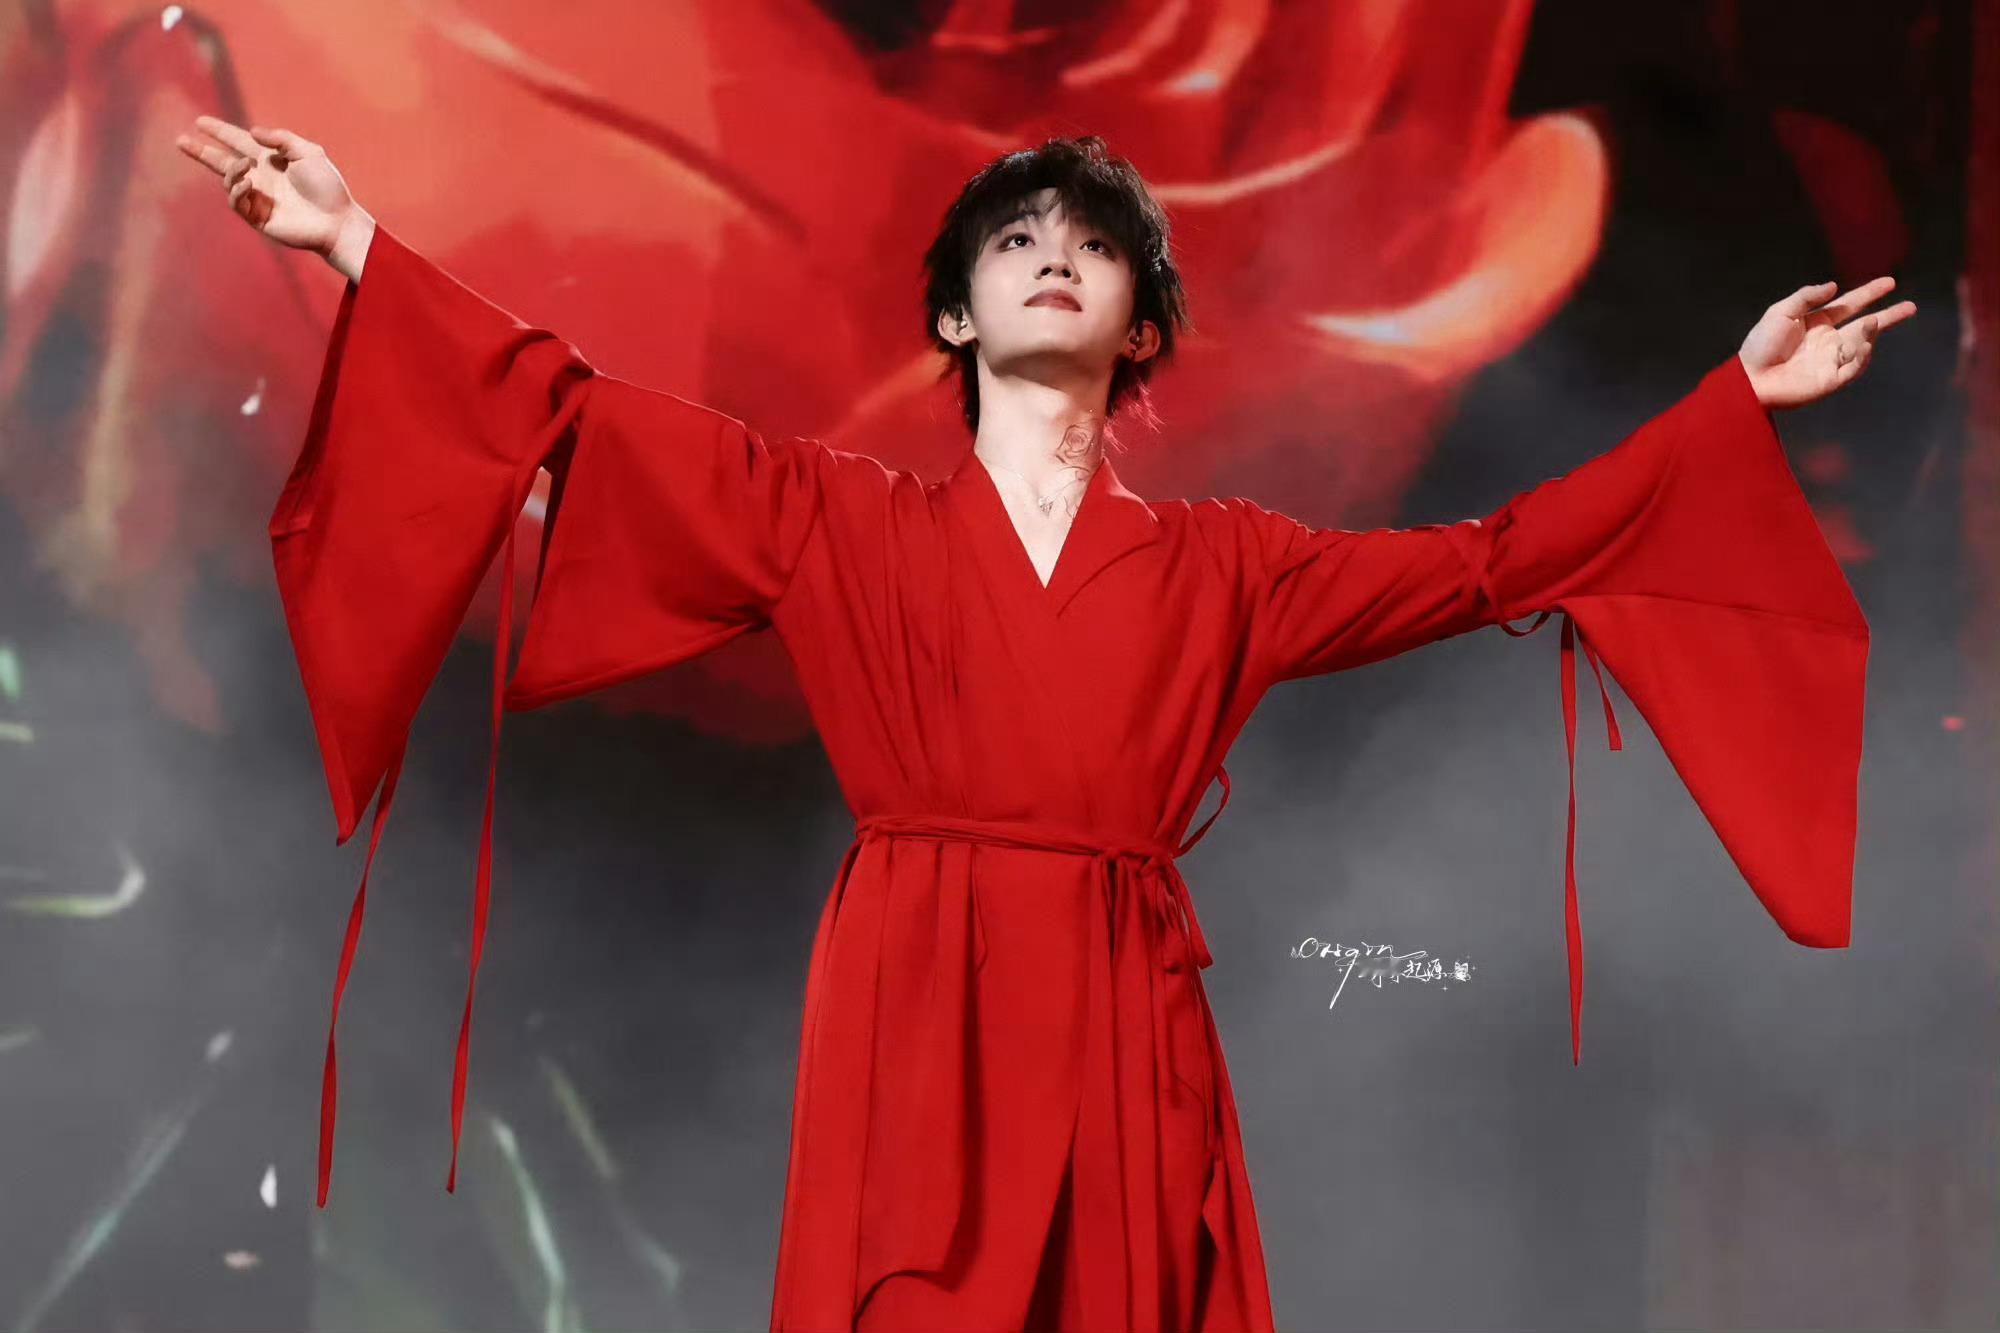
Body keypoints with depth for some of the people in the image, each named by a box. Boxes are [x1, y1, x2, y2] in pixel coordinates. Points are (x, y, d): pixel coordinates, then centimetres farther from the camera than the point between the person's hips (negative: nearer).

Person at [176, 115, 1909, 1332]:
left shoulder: (1220, 565, 17)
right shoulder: (840, 520, 13)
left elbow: (1492, 564, 16)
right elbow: (594, 421, 8)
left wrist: (1743, 398, 16)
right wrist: (360, 246, 3)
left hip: (1123, 1031, 2)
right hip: (916, 1019, -1)